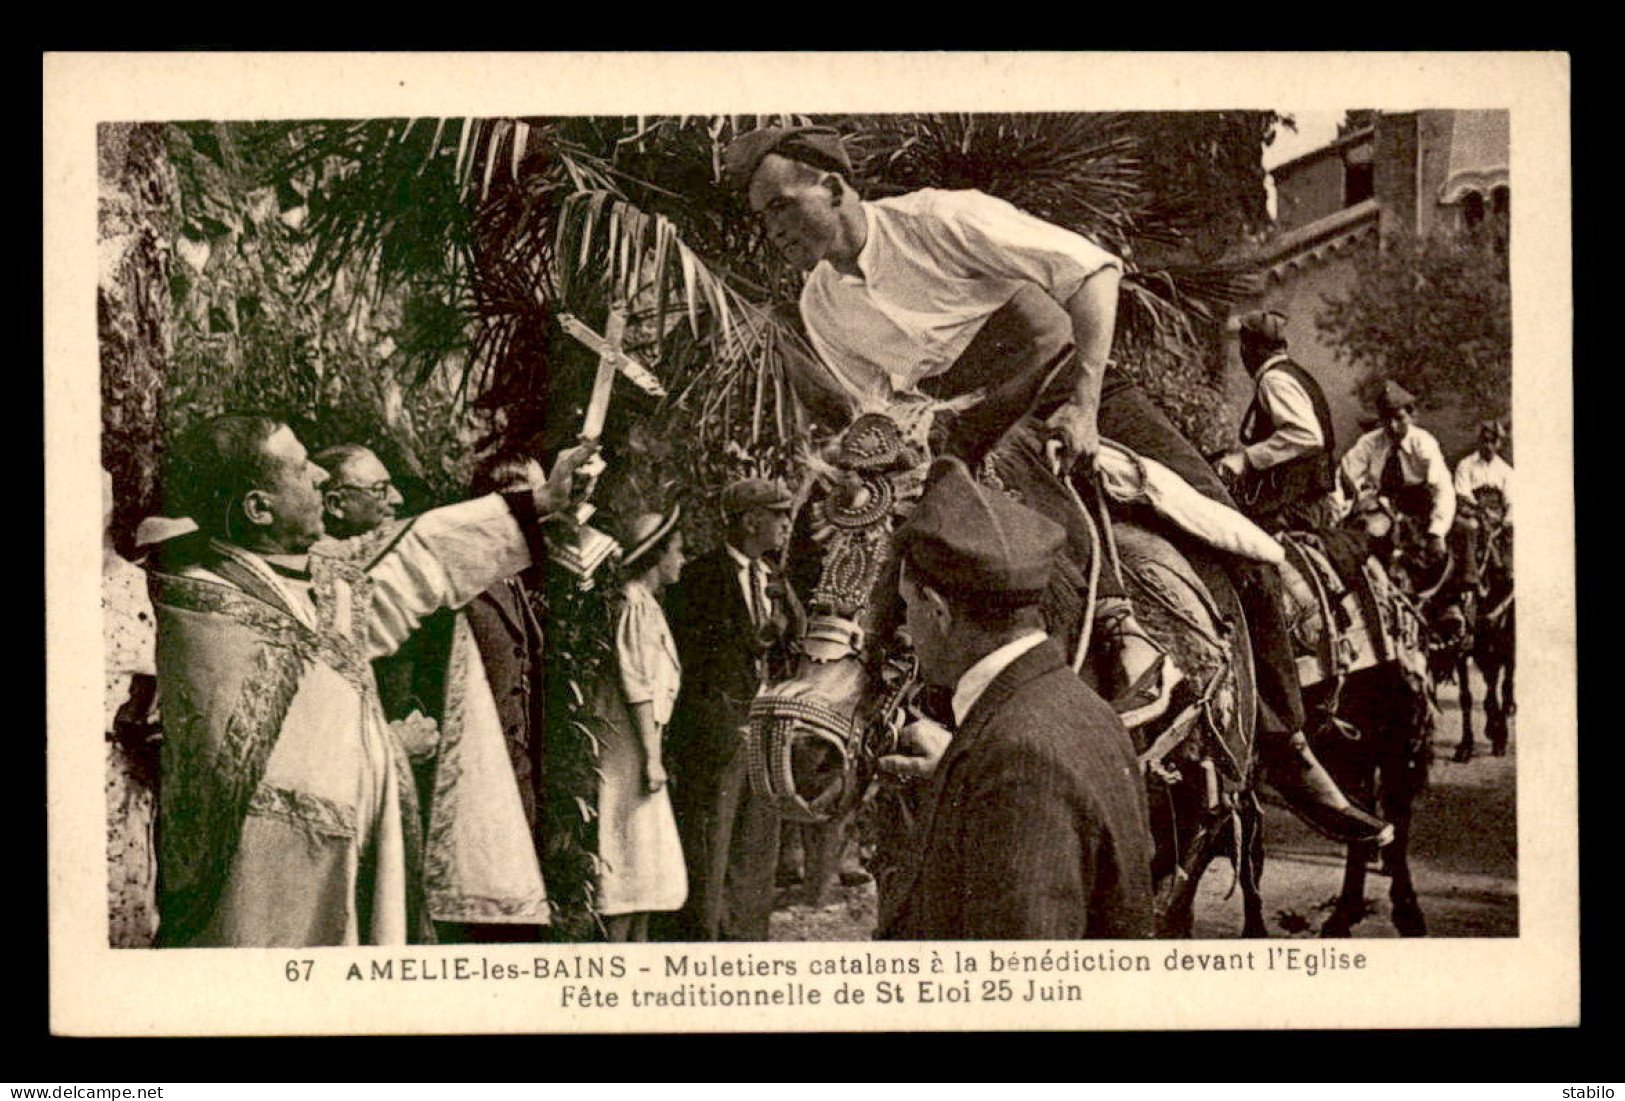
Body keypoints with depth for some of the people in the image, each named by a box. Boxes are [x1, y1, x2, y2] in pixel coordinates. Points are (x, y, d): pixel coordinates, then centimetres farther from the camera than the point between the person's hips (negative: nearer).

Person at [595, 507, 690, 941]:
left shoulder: (648, 605, 18)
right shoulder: (635, 605, -13)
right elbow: (638, 688, -18)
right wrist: (652, 758, -19)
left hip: (641, 747, 10)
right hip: (628, 748, -10)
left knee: (645, 861, 12)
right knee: (628, 856, -9)